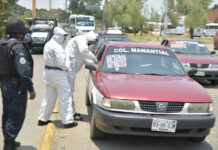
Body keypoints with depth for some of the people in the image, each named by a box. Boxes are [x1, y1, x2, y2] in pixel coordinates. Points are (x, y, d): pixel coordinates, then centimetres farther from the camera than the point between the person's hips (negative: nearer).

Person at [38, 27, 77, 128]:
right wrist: (66, 68, -4)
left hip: (48, 71, 10)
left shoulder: (48, 44, 12)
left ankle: (43, 119, 24)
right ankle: (68, 121, 1)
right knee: (65, 97, -2)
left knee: (49, 96, 18)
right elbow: (61, 62, -24)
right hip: (57, 73, -10)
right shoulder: (57, 47, -18)